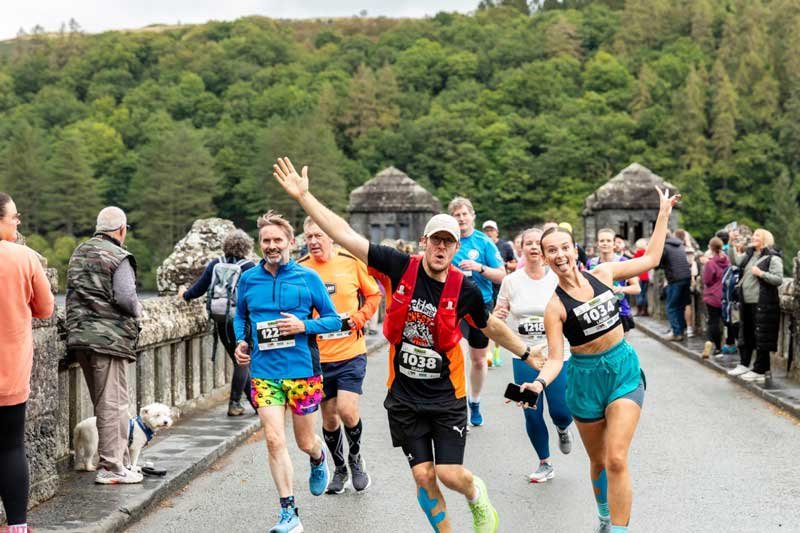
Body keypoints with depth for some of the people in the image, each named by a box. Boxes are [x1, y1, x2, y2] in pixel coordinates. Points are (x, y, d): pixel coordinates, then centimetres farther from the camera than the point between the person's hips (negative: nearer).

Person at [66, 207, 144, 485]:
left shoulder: (78, 253, 14)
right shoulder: (119, 258, -11)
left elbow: (71, 292, 15)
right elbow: (125, 298, -20)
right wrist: (137, 310, -1)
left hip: (79, 335, 8)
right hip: (109, 337, -8)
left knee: (101, 402, 15)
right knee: (113, 403, -3)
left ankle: (120, 459, 24)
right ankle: (111, 467, -2)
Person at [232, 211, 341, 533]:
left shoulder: (308, 278, -4)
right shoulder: (248, 279, 4)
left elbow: (334, 320, 0)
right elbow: (240, 316, 21)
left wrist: (303, 326, -16)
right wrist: (241, 341, 2)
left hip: (303, 370, -1)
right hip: (264, 372, 2)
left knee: (305, 441, 11)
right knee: (274, 440, -9)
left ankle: (318, 459, 49)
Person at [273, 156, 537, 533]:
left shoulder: (465, 289, -9)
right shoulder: (401, 268, -10)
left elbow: (491, 327, 10)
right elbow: (346, 236, -11)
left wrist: (528, 354, 16)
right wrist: (303, 196, -14)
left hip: (447, 397, -1)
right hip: (404, 397, 1)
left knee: (450, 474, -7)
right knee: (423, 477, 2)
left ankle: (480, 502, 28)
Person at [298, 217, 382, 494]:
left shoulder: (352, 262, -4)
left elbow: (374, 294, 8)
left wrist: (359, 318, -7)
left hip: (351, 352, -2)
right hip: (318, 356, 2)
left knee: (347, 409, -13)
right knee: (329, 416, 9)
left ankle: (355, 457, 17)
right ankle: (339, 469, 31)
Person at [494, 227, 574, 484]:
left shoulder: (558, 279, -3)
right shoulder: (511, 281, 0)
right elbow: (497, 320, 8)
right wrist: (497, 315, -15)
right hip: (524, 358, 1)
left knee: (561, 413, -2)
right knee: (532, 415, 4)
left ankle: (563, 429, 36)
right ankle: (545, 464, 25)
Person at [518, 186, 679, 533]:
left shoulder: (601, 273, -3)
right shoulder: (554, 305, -13)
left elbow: (651, 259, 10)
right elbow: (555, 357, -15)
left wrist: (664, 214, 11)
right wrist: (539, 383, -35)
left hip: (624, 369, 1)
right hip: (586, 378, -1)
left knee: (616, 459, -13)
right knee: (598, 462, 14)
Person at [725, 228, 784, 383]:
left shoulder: (773, 258, -10)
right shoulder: (749, 255, 13)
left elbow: (779, 280, -14)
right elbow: (734, 260, 16)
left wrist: (761, 273, -21)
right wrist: (731, 243, 7)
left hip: (763, 305, -8)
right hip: (747, 302, 8)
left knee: (761, 338, -3)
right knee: (746, 335, 17)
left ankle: (759, 372, 2)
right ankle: (743, 365, 28)